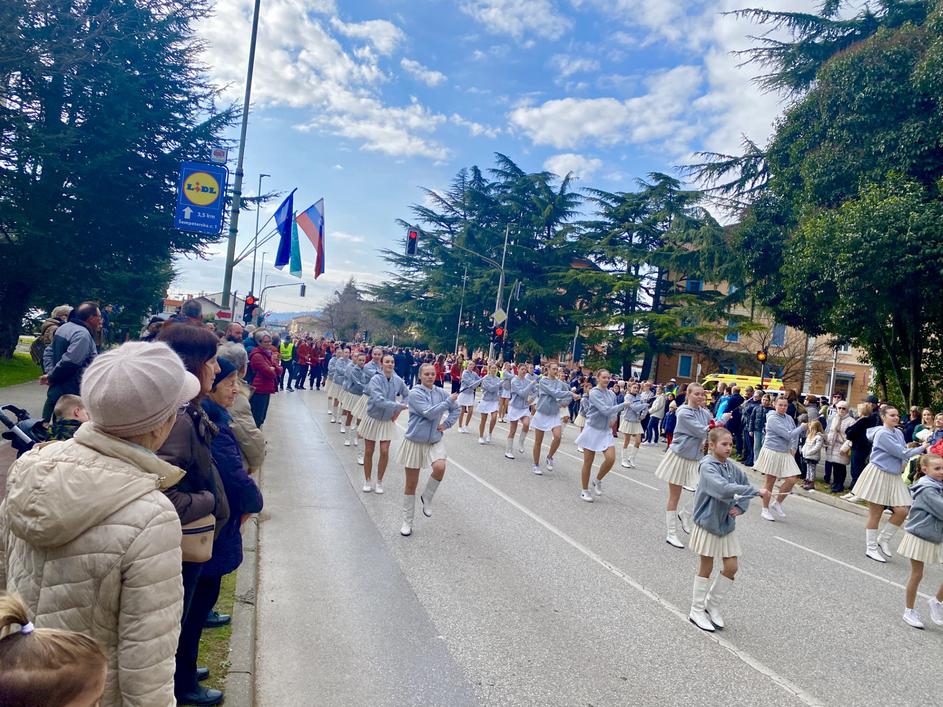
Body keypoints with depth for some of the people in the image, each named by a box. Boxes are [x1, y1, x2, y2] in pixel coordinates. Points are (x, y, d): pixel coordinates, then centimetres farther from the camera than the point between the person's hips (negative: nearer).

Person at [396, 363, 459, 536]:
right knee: (411, 484, 7)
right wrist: (449, 401, -17)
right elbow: (429, 413, -25)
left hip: (435, 441, 3)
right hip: (415, 441, -3)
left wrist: (447, 423, 0)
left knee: (440, 467, -28)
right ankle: (407, 521, 24)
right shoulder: (415, 393, -14)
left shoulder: (441, 392, 1)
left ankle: (427, 497, 2)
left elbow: (455, 409, 16)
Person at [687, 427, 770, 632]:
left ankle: (713, 606, 27)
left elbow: (745, 484, 11)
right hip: (708, 523, -6)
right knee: (706, 568, 6)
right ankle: (697, 611, 22)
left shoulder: (730, 466, 2)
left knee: (731, 567, 7)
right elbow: (724, 489, -34)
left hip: (727, 524, 6)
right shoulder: (707, 466, -20)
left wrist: (741, 506, -6)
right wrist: (757, 491, -33)